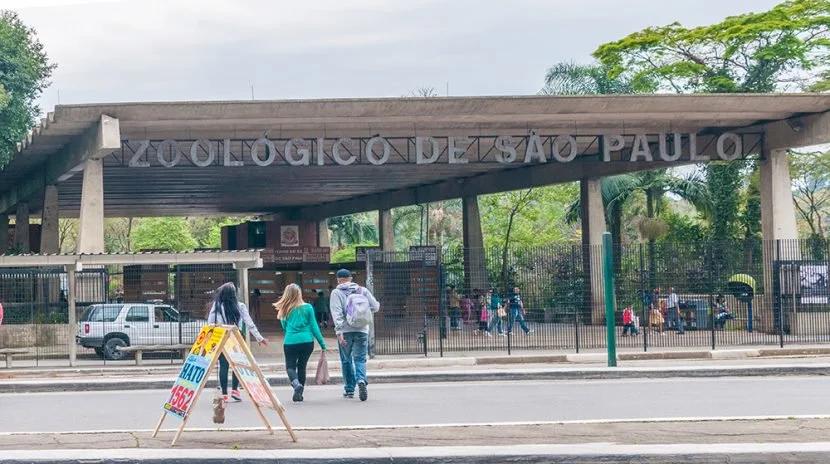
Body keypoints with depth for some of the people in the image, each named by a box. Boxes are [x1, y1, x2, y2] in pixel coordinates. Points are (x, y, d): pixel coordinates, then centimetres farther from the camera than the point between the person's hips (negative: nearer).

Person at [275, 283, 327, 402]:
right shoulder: (307, 308, -3)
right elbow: (314, 327, -1)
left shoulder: (285, 310, -1)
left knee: (290, 367, 8)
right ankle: (299, 393, 14)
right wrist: (322, 343, 4)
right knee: (302, 367, 14)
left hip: (290, 342, -1)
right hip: (307, 341, 1)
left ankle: (296, 384, -21)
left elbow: (284, 326, 11)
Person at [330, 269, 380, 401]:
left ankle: (349, 389, 17)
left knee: (346, 361, 12)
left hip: (345, 331, -1)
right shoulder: (363, 291, 8)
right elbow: (375, 307, 5)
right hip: (362, 331, 1)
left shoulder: (336, 293, 1)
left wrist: (339, 332, -16)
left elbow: (337, 313, -11)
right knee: (360, 359, 3)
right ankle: (361, 380, -24)